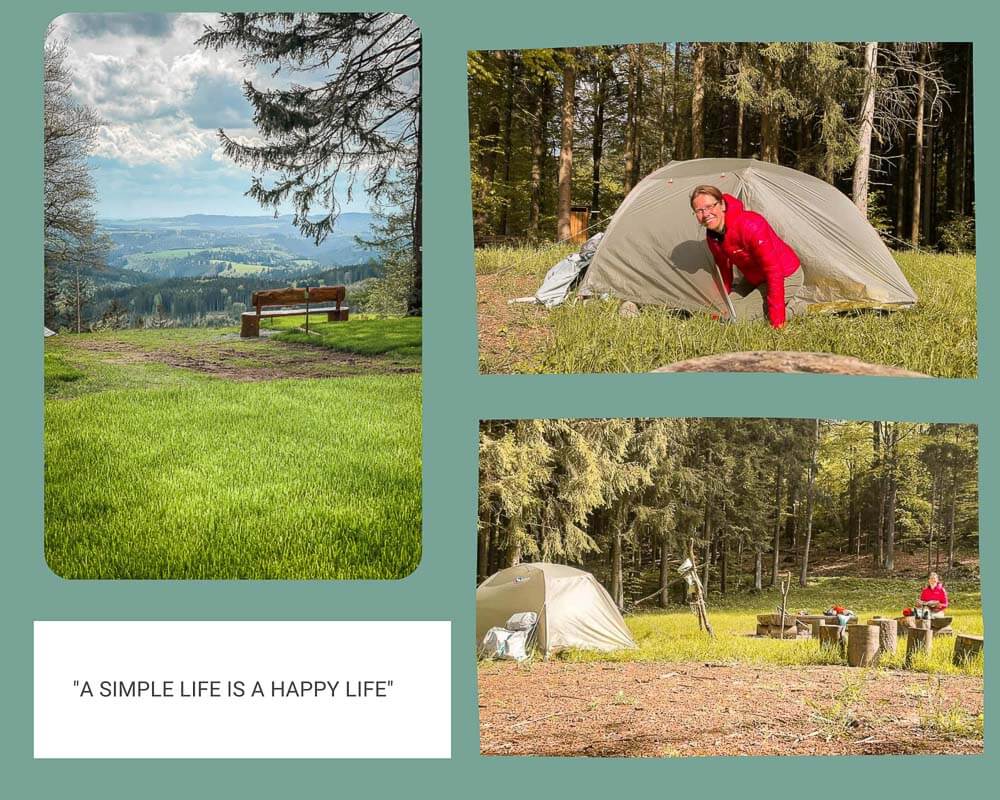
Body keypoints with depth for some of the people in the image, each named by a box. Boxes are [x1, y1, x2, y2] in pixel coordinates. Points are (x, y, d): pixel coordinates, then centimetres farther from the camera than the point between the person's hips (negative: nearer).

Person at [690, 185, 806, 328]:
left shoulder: (750, 226, -33)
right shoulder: (712, 236, -7)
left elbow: (774, 270, -32)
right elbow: (723, 269, 11)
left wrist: (776, 317, -32)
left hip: (786, 277, -9)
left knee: (736, 316, -17)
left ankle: (794, 306, -2)